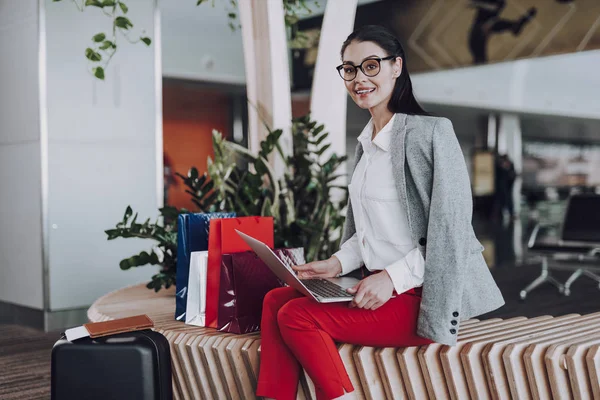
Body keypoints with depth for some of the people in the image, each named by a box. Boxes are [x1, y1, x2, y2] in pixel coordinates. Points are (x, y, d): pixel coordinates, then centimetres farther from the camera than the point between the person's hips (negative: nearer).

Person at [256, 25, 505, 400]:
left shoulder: (431, 133, -13)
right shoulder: (367, 141, 12)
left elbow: (449, 232, -16)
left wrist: (393, 277, -20)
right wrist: (338, 263, 3)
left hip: (419, 296, -8)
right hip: (378, 285, 8)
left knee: (296, 316, -18)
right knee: (275, 300, -3)